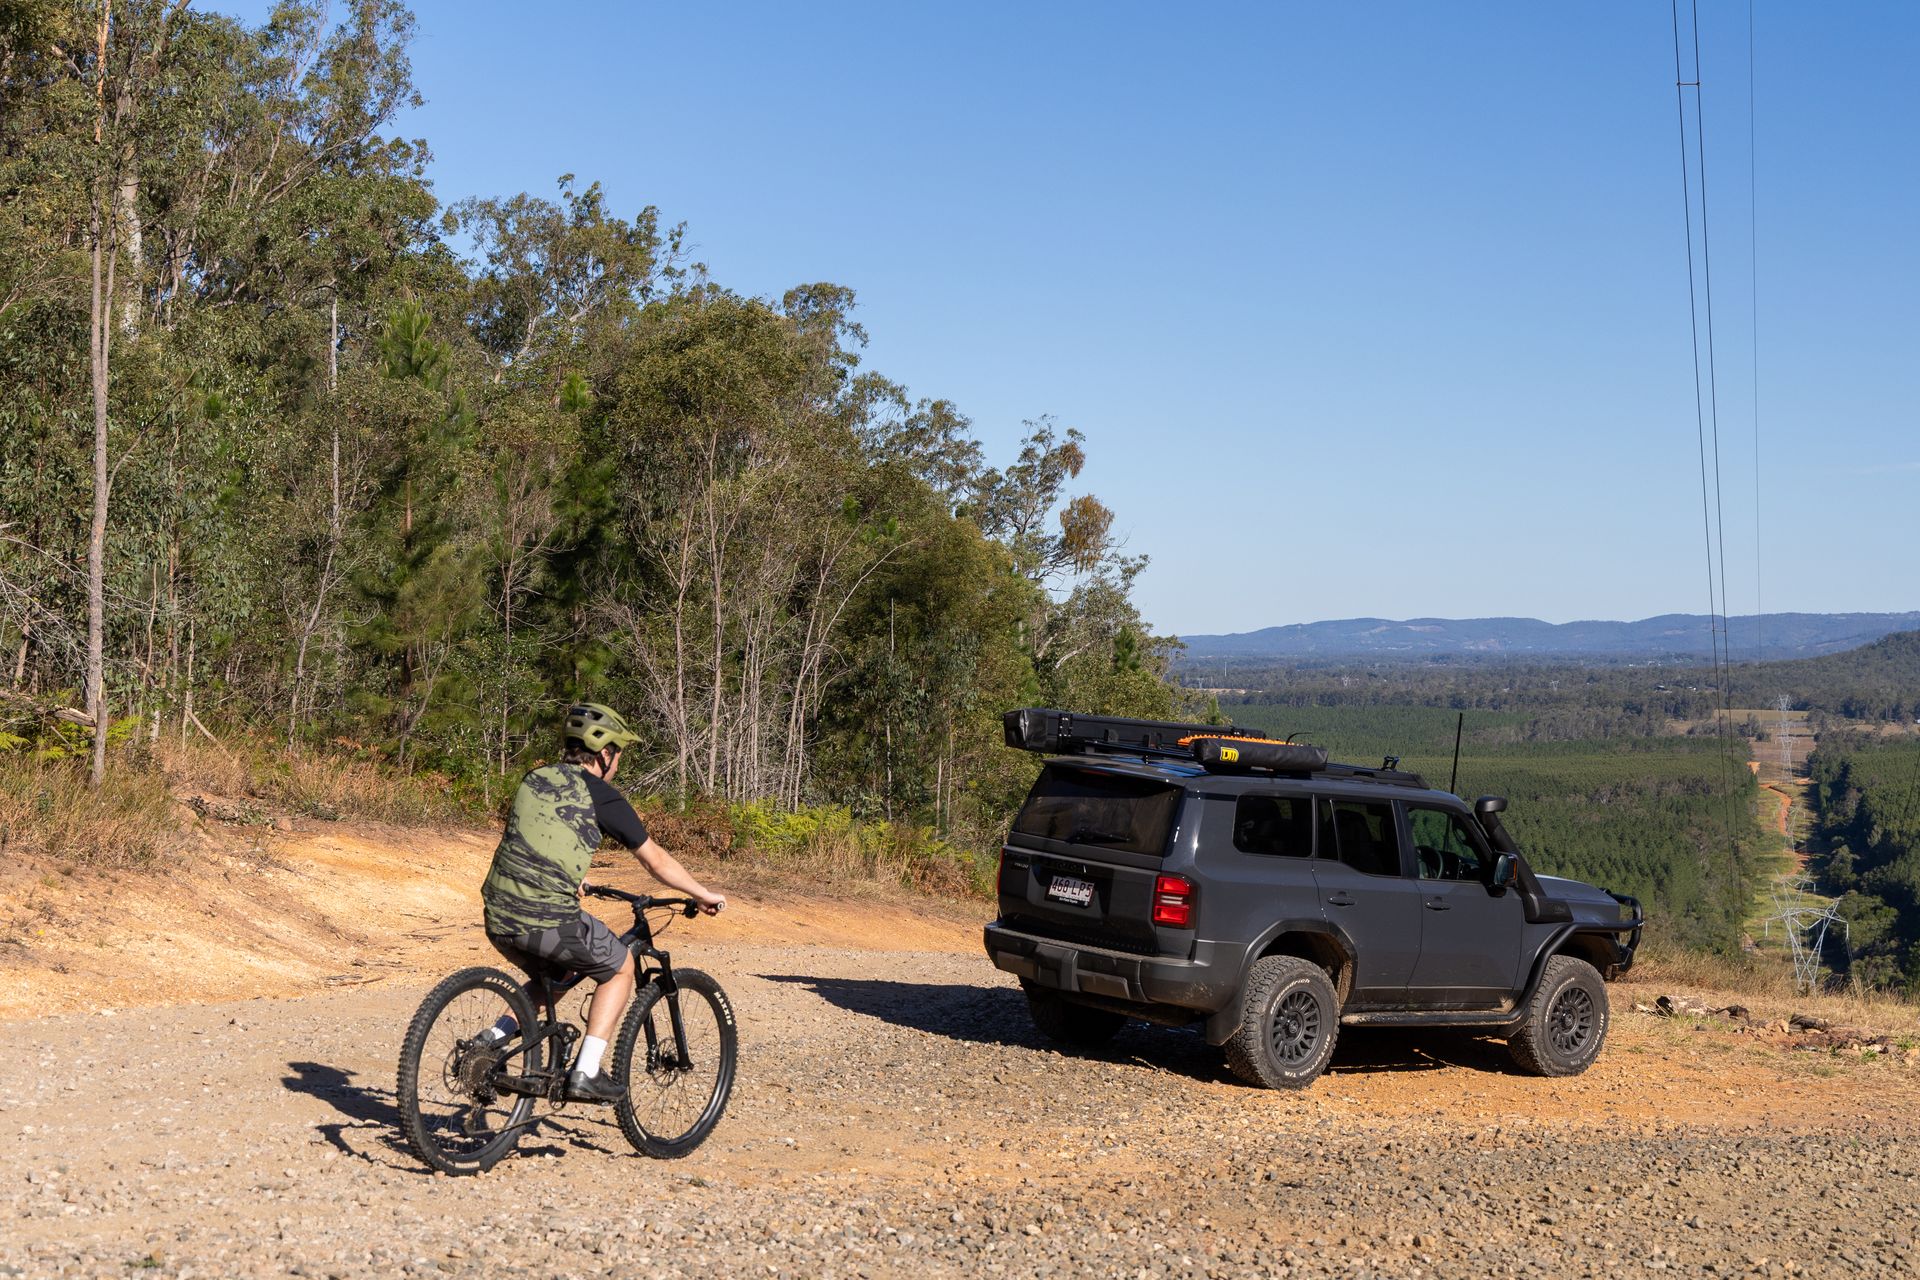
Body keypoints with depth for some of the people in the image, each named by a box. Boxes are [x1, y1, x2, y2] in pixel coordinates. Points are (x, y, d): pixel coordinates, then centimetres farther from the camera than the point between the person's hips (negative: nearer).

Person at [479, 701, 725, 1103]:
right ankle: (586, 1073, 10)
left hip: (499, 917, 7)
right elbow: (656, 861, 7)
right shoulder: (601, 796, -1)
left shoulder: (533, 780, 17)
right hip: (549, 919, -6)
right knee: (620, 967, 17)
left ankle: (492, 1040, 16)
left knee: (552, 976, 32)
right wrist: (705, 895, 22)